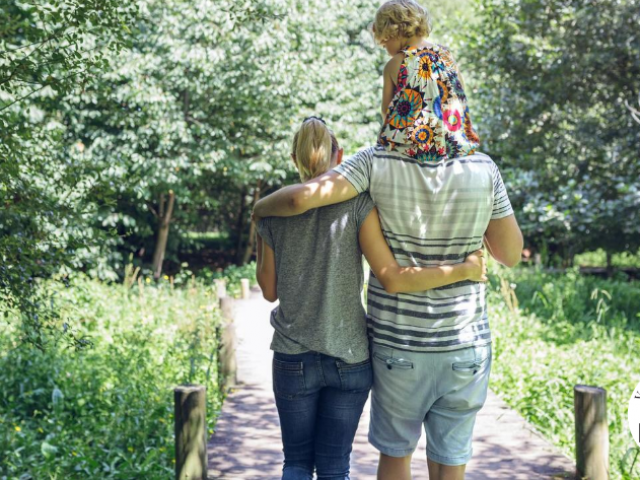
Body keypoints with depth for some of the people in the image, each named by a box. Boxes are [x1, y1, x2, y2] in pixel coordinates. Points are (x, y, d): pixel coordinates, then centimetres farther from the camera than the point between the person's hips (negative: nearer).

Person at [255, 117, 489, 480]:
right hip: (349, 358, -1)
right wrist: (465, 270, -9)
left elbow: (270, 290, 7)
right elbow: (393, 279, -17)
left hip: (293, 358, 1)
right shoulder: (357, 204, -9)